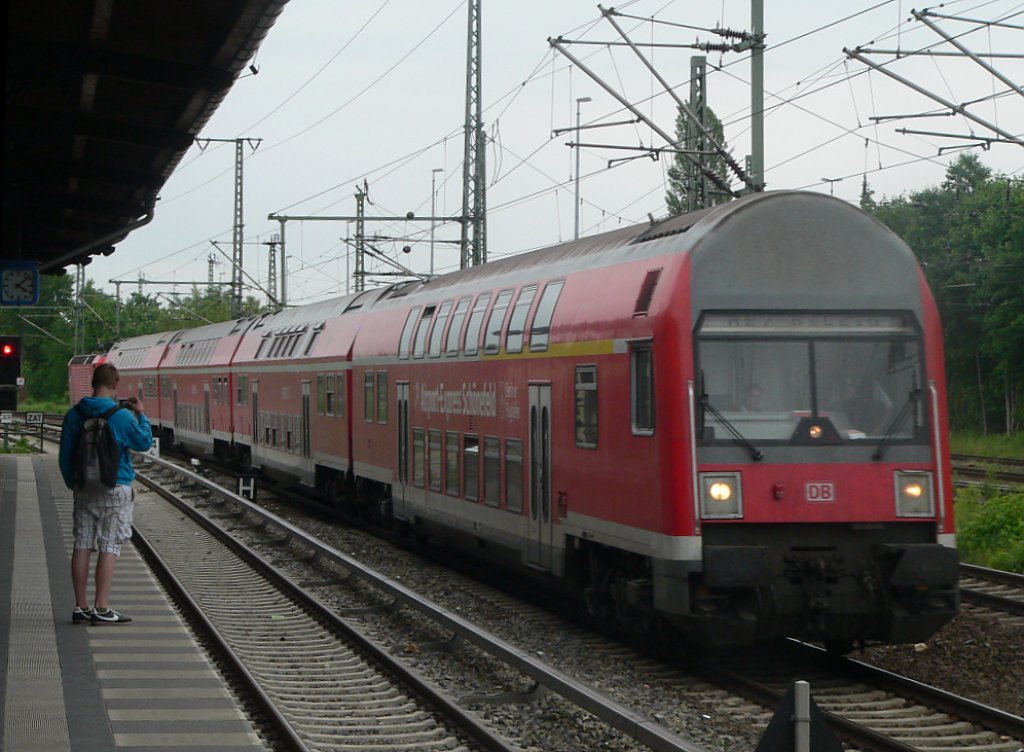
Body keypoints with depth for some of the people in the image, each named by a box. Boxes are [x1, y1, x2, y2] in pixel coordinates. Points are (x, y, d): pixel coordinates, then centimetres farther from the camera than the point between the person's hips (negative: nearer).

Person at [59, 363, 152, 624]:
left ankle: (80, 607, 9)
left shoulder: (74, 414, 3)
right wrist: (141, 415, 11)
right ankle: (101, 609, -6)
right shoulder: (121, 416, -13)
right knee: (109, 547, -3)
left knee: (82, 546, 7)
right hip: (115, 490, -5)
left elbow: (65, 455, 8)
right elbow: (145, 442, -1)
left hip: (84, 488, 5)